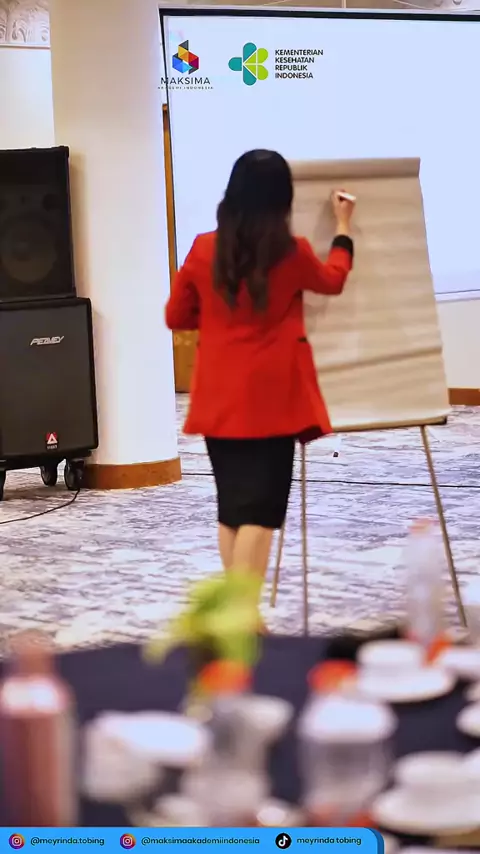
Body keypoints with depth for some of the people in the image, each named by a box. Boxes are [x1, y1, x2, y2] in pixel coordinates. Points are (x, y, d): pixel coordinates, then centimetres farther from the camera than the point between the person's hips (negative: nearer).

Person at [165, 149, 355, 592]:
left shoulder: (204, 249, -1)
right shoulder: (292, 253, -8)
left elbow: (176, 317, 9)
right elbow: (332, 280, 15)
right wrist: (343, 224, 27)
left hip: (220, 399, 4)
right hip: (270, 399, -4)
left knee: (231, 507, 15)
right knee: (260, 509, -3)